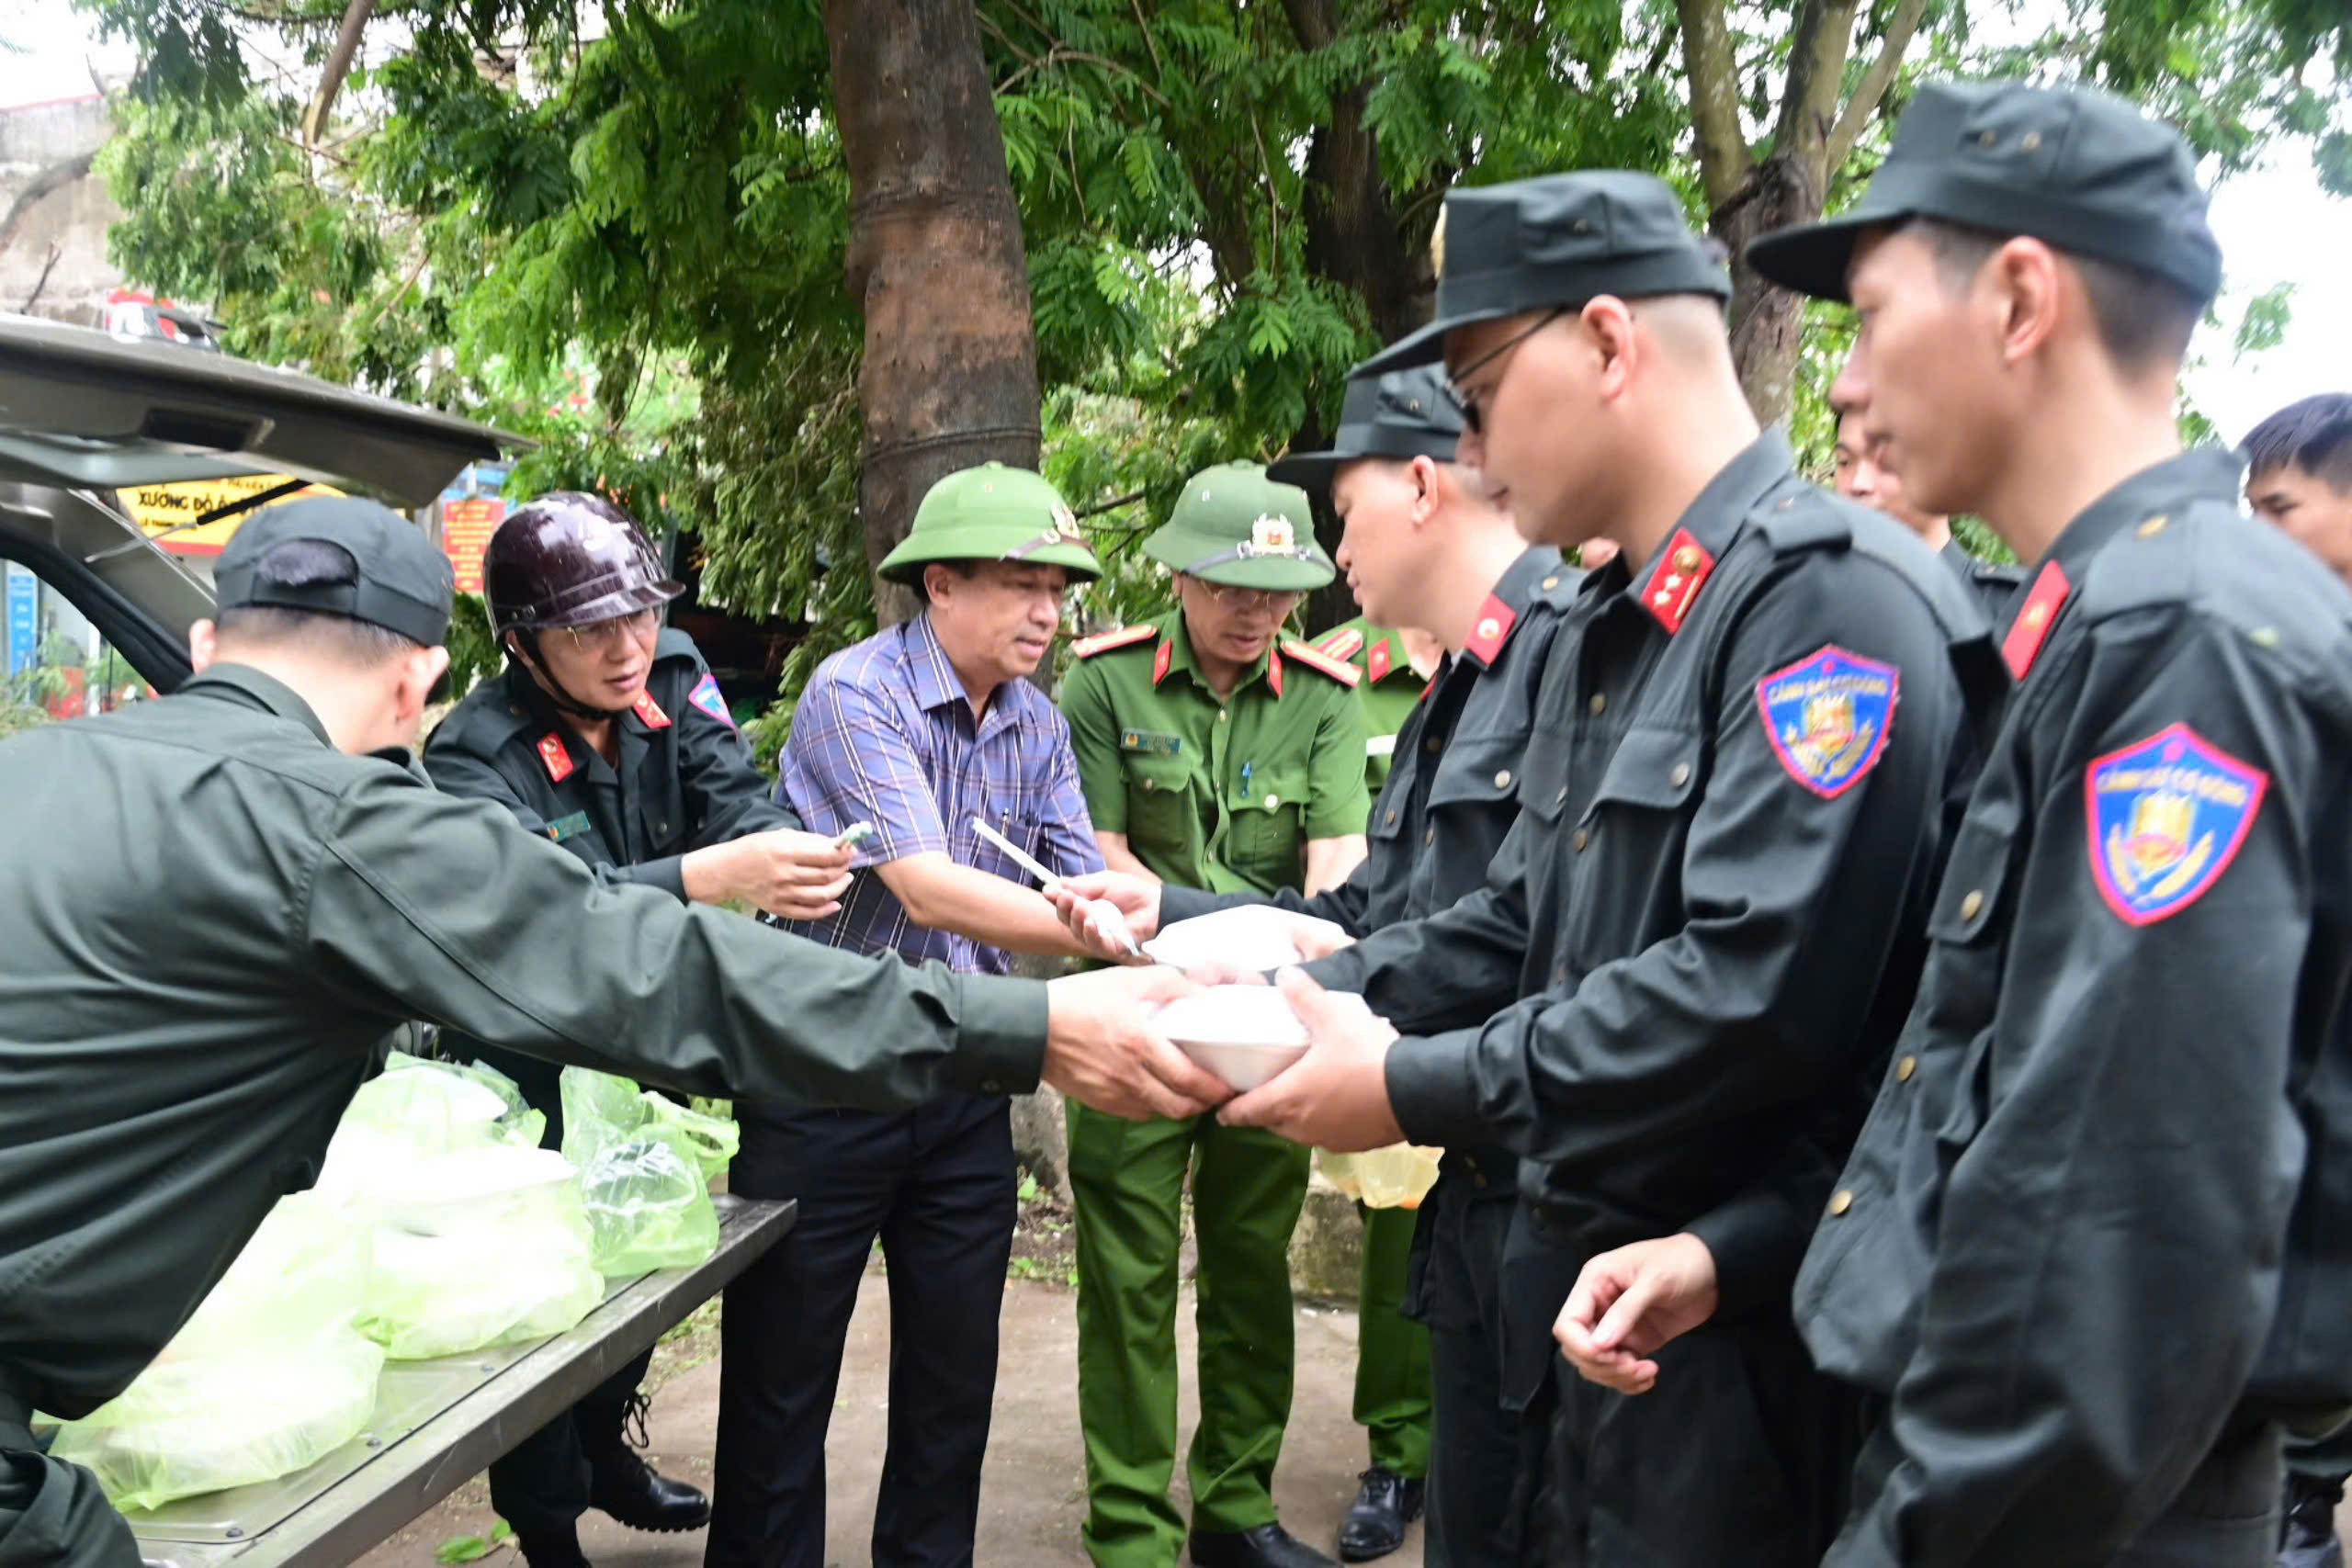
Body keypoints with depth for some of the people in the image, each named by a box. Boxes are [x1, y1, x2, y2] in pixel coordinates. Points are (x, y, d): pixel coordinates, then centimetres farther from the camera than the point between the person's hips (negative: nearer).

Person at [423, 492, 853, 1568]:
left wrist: (784, 851, -42)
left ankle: (604, 1448, 45)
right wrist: (709, 876, -57)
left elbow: (737, 797, -18)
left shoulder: (672, 682, -11)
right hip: (531, 1075, -5)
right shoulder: (477, 754, -27)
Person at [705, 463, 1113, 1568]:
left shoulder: (1039, 730, 5)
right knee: (781, 1382, 9)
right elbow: (926, 891, -26)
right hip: (825, 1088, -6)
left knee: (954, 1378, 16)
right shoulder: (856, 694, -16)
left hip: (966, 1088, 6)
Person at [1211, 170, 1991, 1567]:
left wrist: (1415, 1089, -20)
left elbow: (1760, 993, -27)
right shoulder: (1612, 628, 12)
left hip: (1739, 1336, -8)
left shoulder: (1835, 598, -19)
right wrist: (1291, 999, 1)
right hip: (1589, 1293, 8)